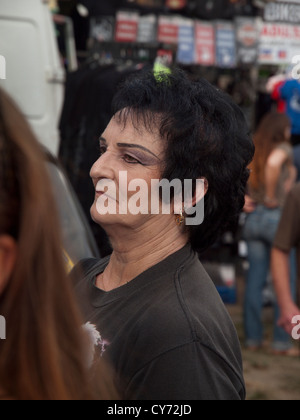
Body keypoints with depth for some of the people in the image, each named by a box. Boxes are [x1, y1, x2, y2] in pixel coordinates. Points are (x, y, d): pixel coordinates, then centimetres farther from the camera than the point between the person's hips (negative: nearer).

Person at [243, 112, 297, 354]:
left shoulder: (252, 152, 10)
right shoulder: (284, 149, -8)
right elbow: (273, 163, -30)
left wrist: (242, 199, 2)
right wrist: (272, 196, -18)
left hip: (254, 218, 6)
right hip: (278, 217, -6)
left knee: (255, 280, 9)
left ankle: (253, 337, 13)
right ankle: (282, 340, 2)